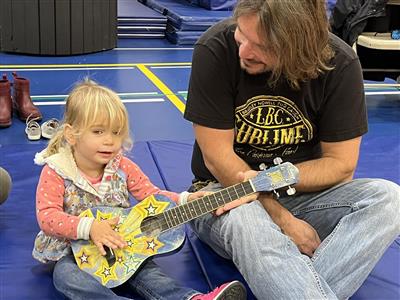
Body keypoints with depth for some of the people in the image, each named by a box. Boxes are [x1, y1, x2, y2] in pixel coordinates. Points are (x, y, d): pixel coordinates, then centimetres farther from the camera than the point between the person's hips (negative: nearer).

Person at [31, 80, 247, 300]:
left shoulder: (122, 167, 0)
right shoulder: (55, 173, -13)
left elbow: (150, 194, 2)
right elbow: (47, 216, -21)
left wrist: (185, 200, -17)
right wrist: (89, 227, -34)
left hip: (118, 247, 3)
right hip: (71, 252, -3)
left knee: (144, 268, -25)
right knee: (65, 275, -35)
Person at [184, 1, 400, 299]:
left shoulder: (340, 64, -13)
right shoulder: (215, 50, -18)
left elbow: (341, 164, -8)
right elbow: (217, 158, -15)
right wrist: (282, 219, -20)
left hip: (302, 194, 3)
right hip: (224, 190, -2)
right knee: (243, 219, -38)